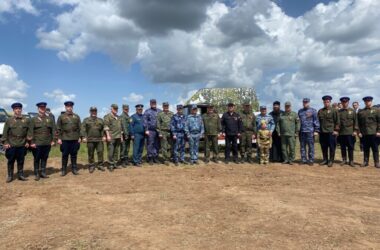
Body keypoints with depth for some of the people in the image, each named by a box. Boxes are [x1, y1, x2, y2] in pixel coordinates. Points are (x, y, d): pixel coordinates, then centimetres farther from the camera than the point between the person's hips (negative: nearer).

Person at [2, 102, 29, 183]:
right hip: (11, 145, -1)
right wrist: (5, 142, -5)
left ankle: (20, 175, 19)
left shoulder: (26, 120, 5)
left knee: (21, 161, 8)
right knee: (11, 161, 7)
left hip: (22, 145, 1)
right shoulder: (9, 120, 2)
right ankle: (10, 176, 18)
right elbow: (5, 132, 2)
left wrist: (28, 142, 2)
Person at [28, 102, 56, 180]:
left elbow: (53, 130, 7)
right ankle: (36, 174, 14)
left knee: (45, 158, 9)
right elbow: (30, 131, -2)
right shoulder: (33, 119, 3)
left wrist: (53, 140, 0)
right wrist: (32, 142, -9)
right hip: (37, 143, -2)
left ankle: (43, 172, 20)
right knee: (36, 159, 5)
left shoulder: (50, 119, 8)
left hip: (47, 143, 2)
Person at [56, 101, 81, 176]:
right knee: (65, 155, 4)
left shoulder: (76, 117, 8)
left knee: (74, 154, 7)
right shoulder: (61, 117, 4)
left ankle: (74, 169, 15)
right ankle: (63, 170, 14)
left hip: (75, 139, 1)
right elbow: (58, 128, 2)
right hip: (65, 139, -1)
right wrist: (59, 138, -4)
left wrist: (79, 137, 2)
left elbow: (79, 128, 8)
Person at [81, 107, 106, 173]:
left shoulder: (100, 120, 14)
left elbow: (103, 129, 13)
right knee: (90, 154, 4)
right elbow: (83, 129, 0)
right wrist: (84, 137, -10)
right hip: (90, 140, -1)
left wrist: (104, 136, 2)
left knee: (100, 152, 0)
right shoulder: (86, 120, 8)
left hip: (99, 140, 2)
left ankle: (100, 165, 13)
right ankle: (91, 166, 15)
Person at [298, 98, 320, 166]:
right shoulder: (300, 111, 15)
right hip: (302, 131, 4)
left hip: (310, 131, -4)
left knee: (311, 146, -1)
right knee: (302, 146, 6)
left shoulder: (313, 111, 2)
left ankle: (311, 160, 6)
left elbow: (316, 121, -1)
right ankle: (303, 159, 13)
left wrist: (316, 130, -8)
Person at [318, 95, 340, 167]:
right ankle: (325, 160, 19)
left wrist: (336, 130, -8)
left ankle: (331, 161, 9)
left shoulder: (334, 110, 0)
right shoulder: (320, 111, 11)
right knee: (324, 147, 8)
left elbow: (337, 121, -3)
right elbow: (318, 121, 15)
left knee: (332, 147, 1)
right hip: (322, 132, 4)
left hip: (331, 132, -4)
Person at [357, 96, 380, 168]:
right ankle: (365, 161, 15)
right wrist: (359, 132, 0)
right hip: (364, 134, 2)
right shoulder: (360, 112, 9)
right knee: (365, 149, 7)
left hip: (374, 133, -1)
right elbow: (358, 123, 7)